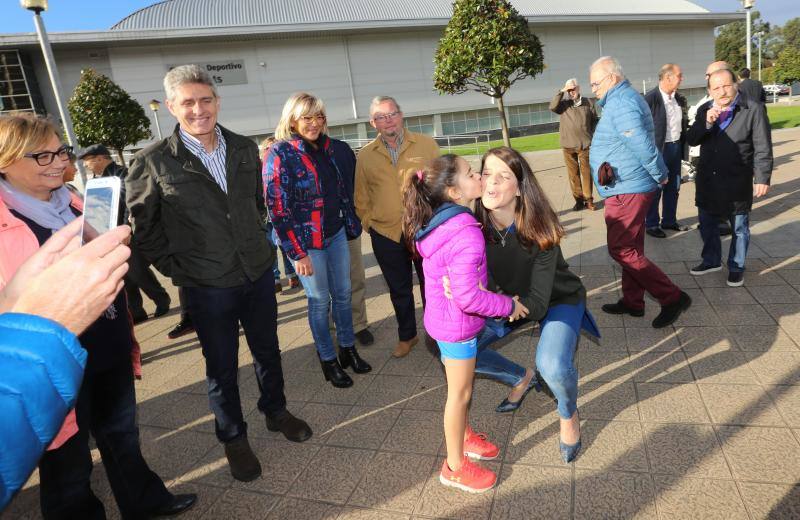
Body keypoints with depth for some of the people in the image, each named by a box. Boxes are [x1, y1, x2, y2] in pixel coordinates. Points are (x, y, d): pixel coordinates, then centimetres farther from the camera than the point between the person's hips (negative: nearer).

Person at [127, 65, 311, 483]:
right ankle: (233, 438, 35)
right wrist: (173, 268, -5)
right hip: (207, 285, -3)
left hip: (258, 272, 4)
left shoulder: (245, 149, 1)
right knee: (221, 366, 12)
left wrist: (255, 242, 11)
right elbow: (142, 226, -3)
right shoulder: (153, 162, -12)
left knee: (267, 350, 19)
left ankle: (275, 412, 44)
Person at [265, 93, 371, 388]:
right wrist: (298, 253, -17)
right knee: (320, 301, 6)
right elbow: (278, 209, -16)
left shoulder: (334, 149, 4)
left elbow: (346, 190, 17)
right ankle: (328, 361, 23)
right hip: (307, 242, -5)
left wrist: (352, 225, 14)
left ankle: (348, 350, 31)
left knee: (343, 294, 13)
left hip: (336, 234, 5)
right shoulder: (280, 155, -14)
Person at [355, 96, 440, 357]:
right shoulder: (365, 155, 2)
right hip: (386, 235, 2)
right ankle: (406, 336, 35)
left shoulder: (426, 144, -1)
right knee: (399, 290, 16)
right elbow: (361, 198, 9)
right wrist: (369, 223, 3)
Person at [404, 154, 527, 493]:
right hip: (457, 325, -9)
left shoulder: (439, 224, -1)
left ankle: (463, 436, 49)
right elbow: (468, 297, -31)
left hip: (444, 318, 9)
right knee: (460, 393, 9)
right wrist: (509, 305, -17)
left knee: (460, 387, 27)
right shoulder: (466, 234, -30)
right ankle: (455, 467, 28)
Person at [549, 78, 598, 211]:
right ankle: (578, 200, 13)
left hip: (585, 145, -1)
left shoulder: (588, 103, 7)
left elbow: (595, 121, 10)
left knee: (586, 173, 2)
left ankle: (588, 199, 11)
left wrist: (592, 137, 4)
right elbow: (552, 107, -11)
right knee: (573, 174, 4)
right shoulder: (564, 103, 7)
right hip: (568, 146, 1)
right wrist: (561, 91, -10)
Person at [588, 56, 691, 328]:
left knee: (621, 250, -6)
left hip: (627, 191, -10)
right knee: (630, 248, 15)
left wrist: (661, 175, -15)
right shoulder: (625, 99, 16)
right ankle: (632, 301, 25)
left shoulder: (621, 104, -18)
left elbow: (643, 145, -26)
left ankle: (672, 297, 1)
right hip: (631, 188, 10)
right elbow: (640, 145, 20)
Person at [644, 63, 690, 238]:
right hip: (659, 150, -7)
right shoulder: (650, 98, -14)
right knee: (655, 188, 2)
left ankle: (669, 220, 28)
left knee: (673, 187, 15)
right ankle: (651, 224, 14)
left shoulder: (679, 98, 9)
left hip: (676, 147, 7)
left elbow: (683, 122, 15)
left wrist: (683, 144, 7)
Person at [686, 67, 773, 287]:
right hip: (707, 180, 4)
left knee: (739, 227, 8)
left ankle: (736, 267, 22)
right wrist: (707, 122, -18)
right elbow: (691, 140, -1)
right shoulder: (704, 110, 6)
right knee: (707, 224, 15)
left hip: (737, 182, -4)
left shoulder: (754, 109, -8)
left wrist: (763, 178, -15)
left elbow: (763, 148, -10)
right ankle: (711, 260, 33)